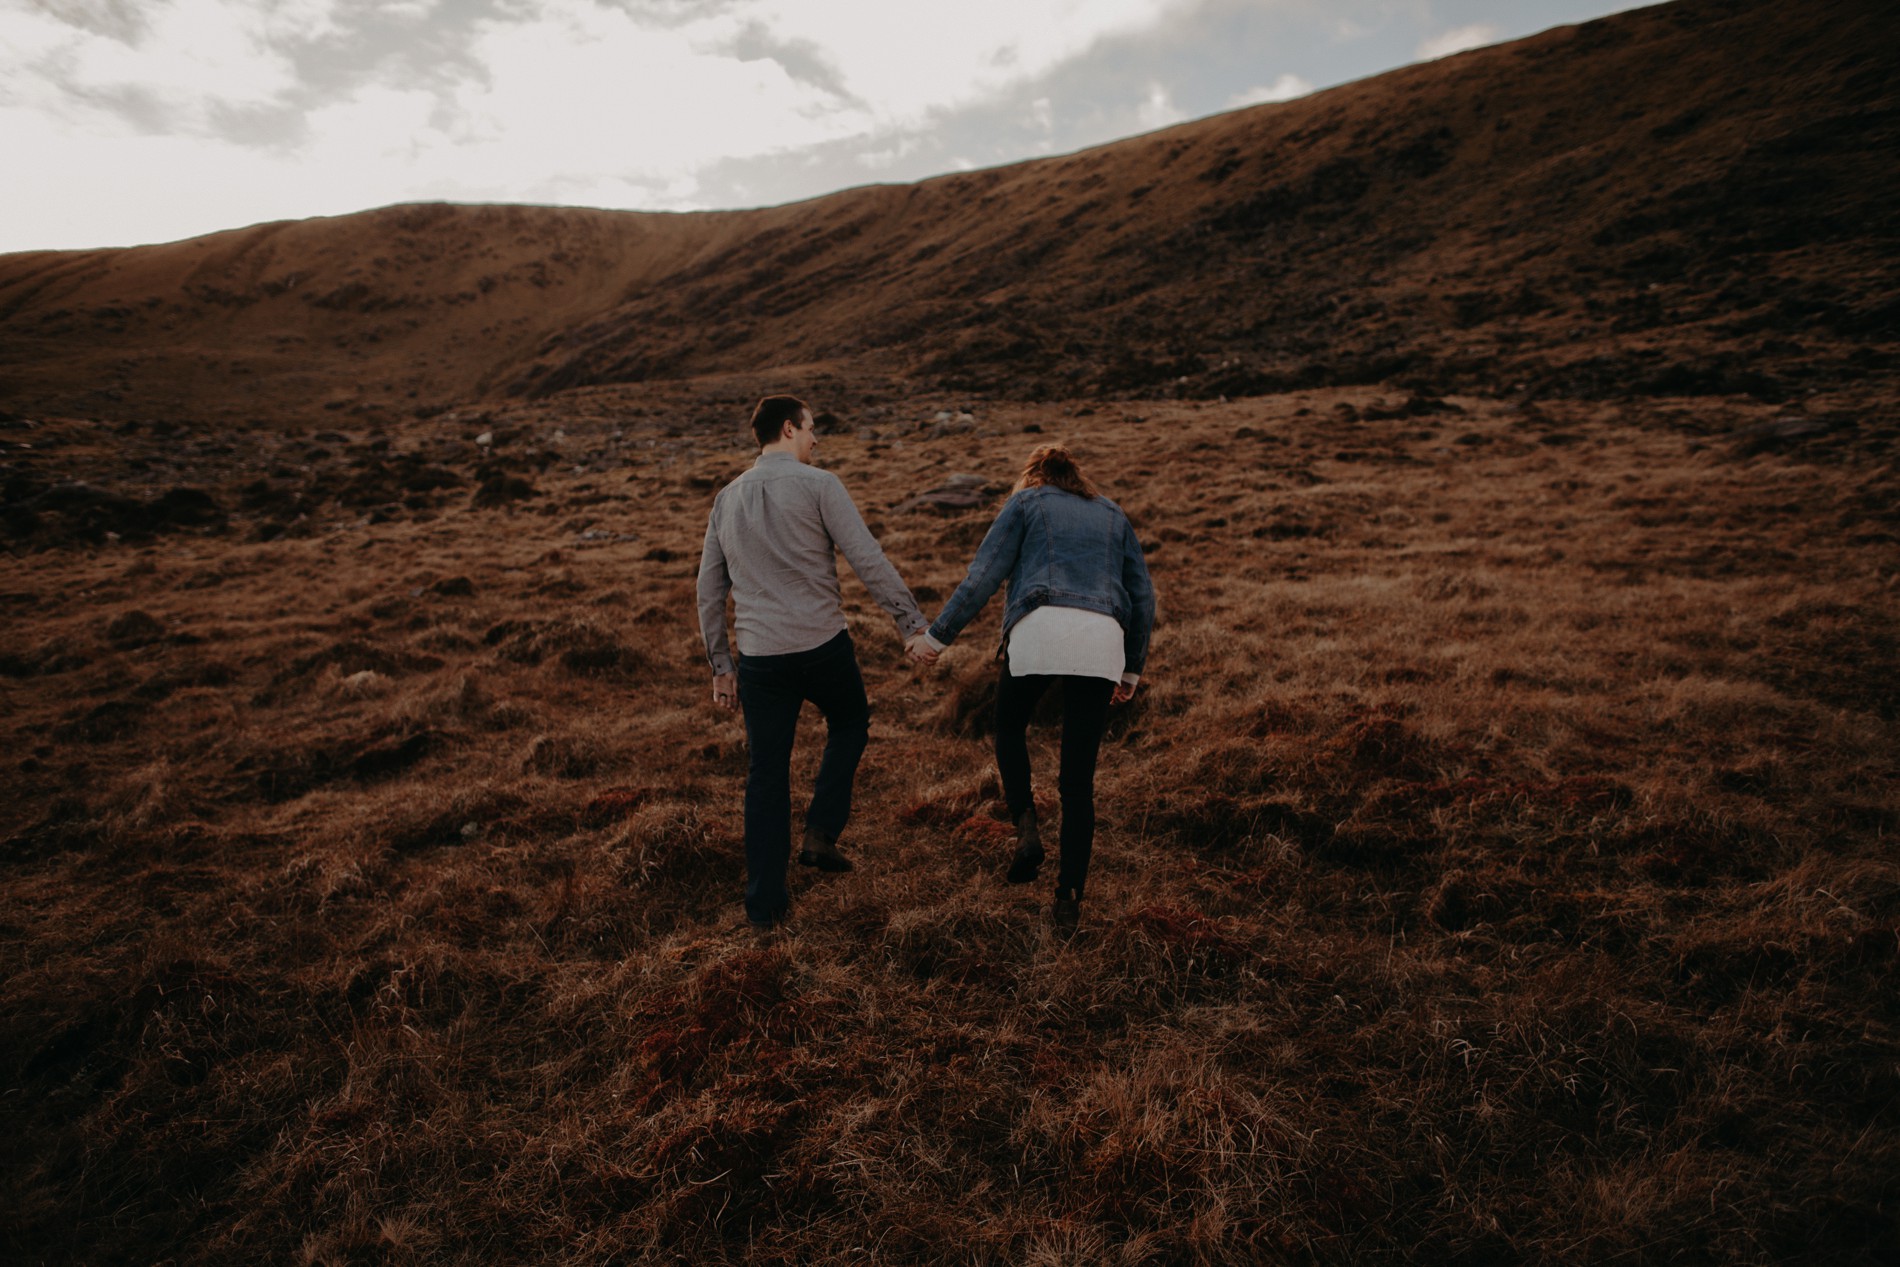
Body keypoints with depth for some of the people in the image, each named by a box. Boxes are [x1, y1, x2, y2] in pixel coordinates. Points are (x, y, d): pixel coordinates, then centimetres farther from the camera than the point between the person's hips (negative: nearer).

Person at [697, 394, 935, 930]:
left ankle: (765, 902, 18)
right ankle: (821, 832, 14)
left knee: (767, 775, 12)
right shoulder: (818, 485, -5)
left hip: (759, 659, 4)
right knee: (849, 724, 26)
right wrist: (914, 622, -8)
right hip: (823, 647, -4)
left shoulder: (727, 499, 13)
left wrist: (721, 666, 19)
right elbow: (868, 560, -13)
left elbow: (709, 590, 14)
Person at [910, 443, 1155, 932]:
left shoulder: (1025, 502, 19)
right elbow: (1143, 597, 24)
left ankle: (1026, 827, 6)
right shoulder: (1112, 515, 30)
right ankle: (1069, 900, 13)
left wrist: (935, 637, 9)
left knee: (1009, 726, 26)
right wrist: (1131, 670, 31)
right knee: (1079, 778, 11)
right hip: (1102, 640, 3)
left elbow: (982, 578, 6)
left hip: (1039, 630, -3)